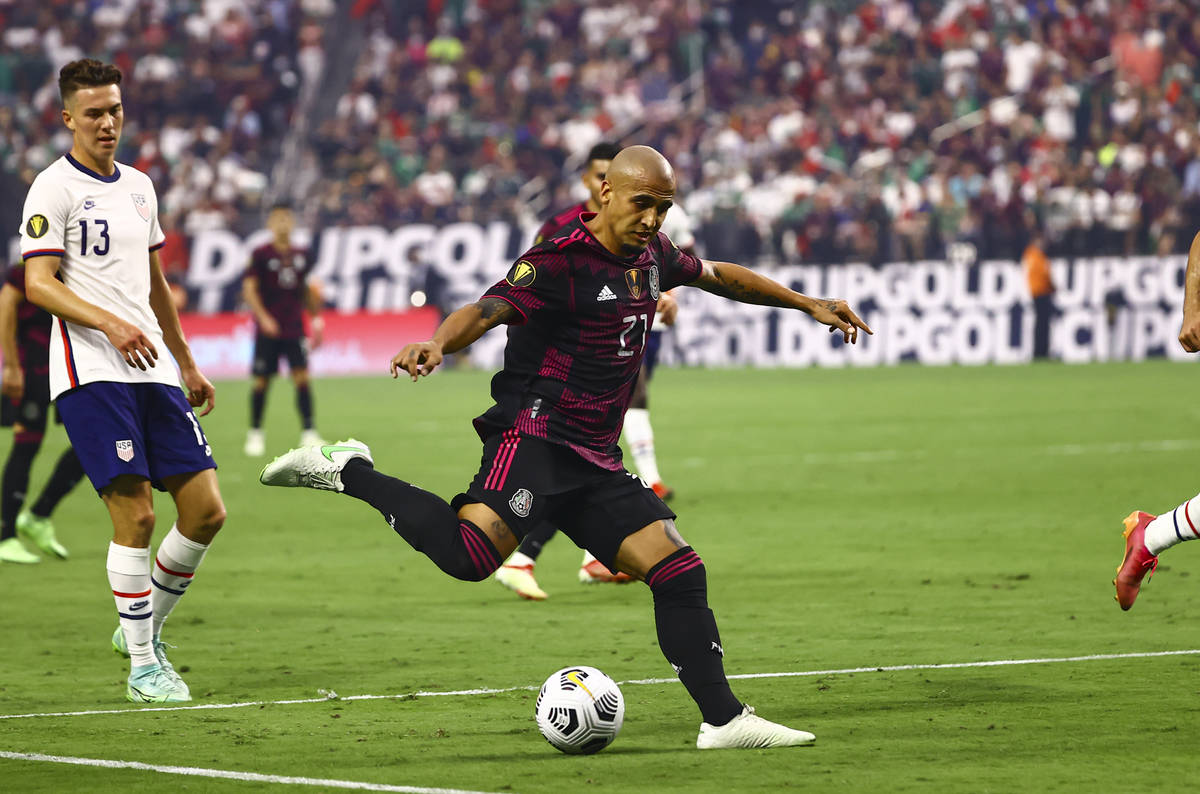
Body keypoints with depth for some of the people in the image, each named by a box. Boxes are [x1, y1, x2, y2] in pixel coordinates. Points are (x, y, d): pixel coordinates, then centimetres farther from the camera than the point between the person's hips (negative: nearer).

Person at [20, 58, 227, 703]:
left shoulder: (138, 186, 19)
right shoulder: (54, 187, -4)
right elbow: (38, 284, -12)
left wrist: (187, 364, 30)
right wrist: (109, 323, -25)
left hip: (152, 371, 7)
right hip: (91, 374, -7)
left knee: (205, 510, 0)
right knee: (135, 515, -12)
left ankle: (143, 626, 20)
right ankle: (142, 666, -3)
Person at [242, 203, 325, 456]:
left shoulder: (301, 255, 9)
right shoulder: (261, 255, -4)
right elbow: (249, 289, -8)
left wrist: (315, 318, 13)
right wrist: (263, 317, -19)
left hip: (294, 329, 3)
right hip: (268, 330, -3)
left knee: (302, 376, -7)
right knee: (262, 381, 2)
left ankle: (308, 431, -4)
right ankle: (255, 433, 16)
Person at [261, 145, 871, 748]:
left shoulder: (652, 256, 14)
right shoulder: (560, 261, -11)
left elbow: (718, 275, 33)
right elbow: (488, 310, -25)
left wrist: (808, 305, 37)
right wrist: (437, 345, -46)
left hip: (595, 461, 8)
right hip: (533, 435, -8)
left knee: (679, 570, 2)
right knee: (470, 555, -32)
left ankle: (723, 719, 10)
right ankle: (347, 472, -13)